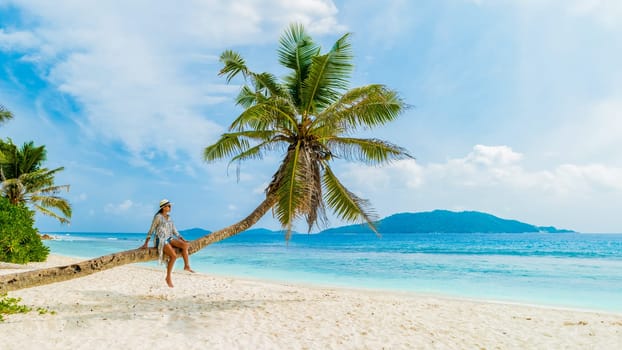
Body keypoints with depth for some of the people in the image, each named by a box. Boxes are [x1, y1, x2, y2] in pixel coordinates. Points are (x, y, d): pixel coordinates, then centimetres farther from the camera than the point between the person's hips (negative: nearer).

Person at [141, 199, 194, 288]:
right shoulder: (158, 217, -8)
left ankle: (187, 265, -11)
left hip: (169, 238, 7)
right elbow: (151, 230, -7)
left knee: (184, 245, -19)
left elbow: (174, 230, 16)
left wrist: (183, 239, 10)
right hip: (161, 240, -7)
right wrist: (146, 243, -12)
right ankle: (168, 277, -12)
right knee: (174, 255, -26)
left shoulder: (169, 217, 13)